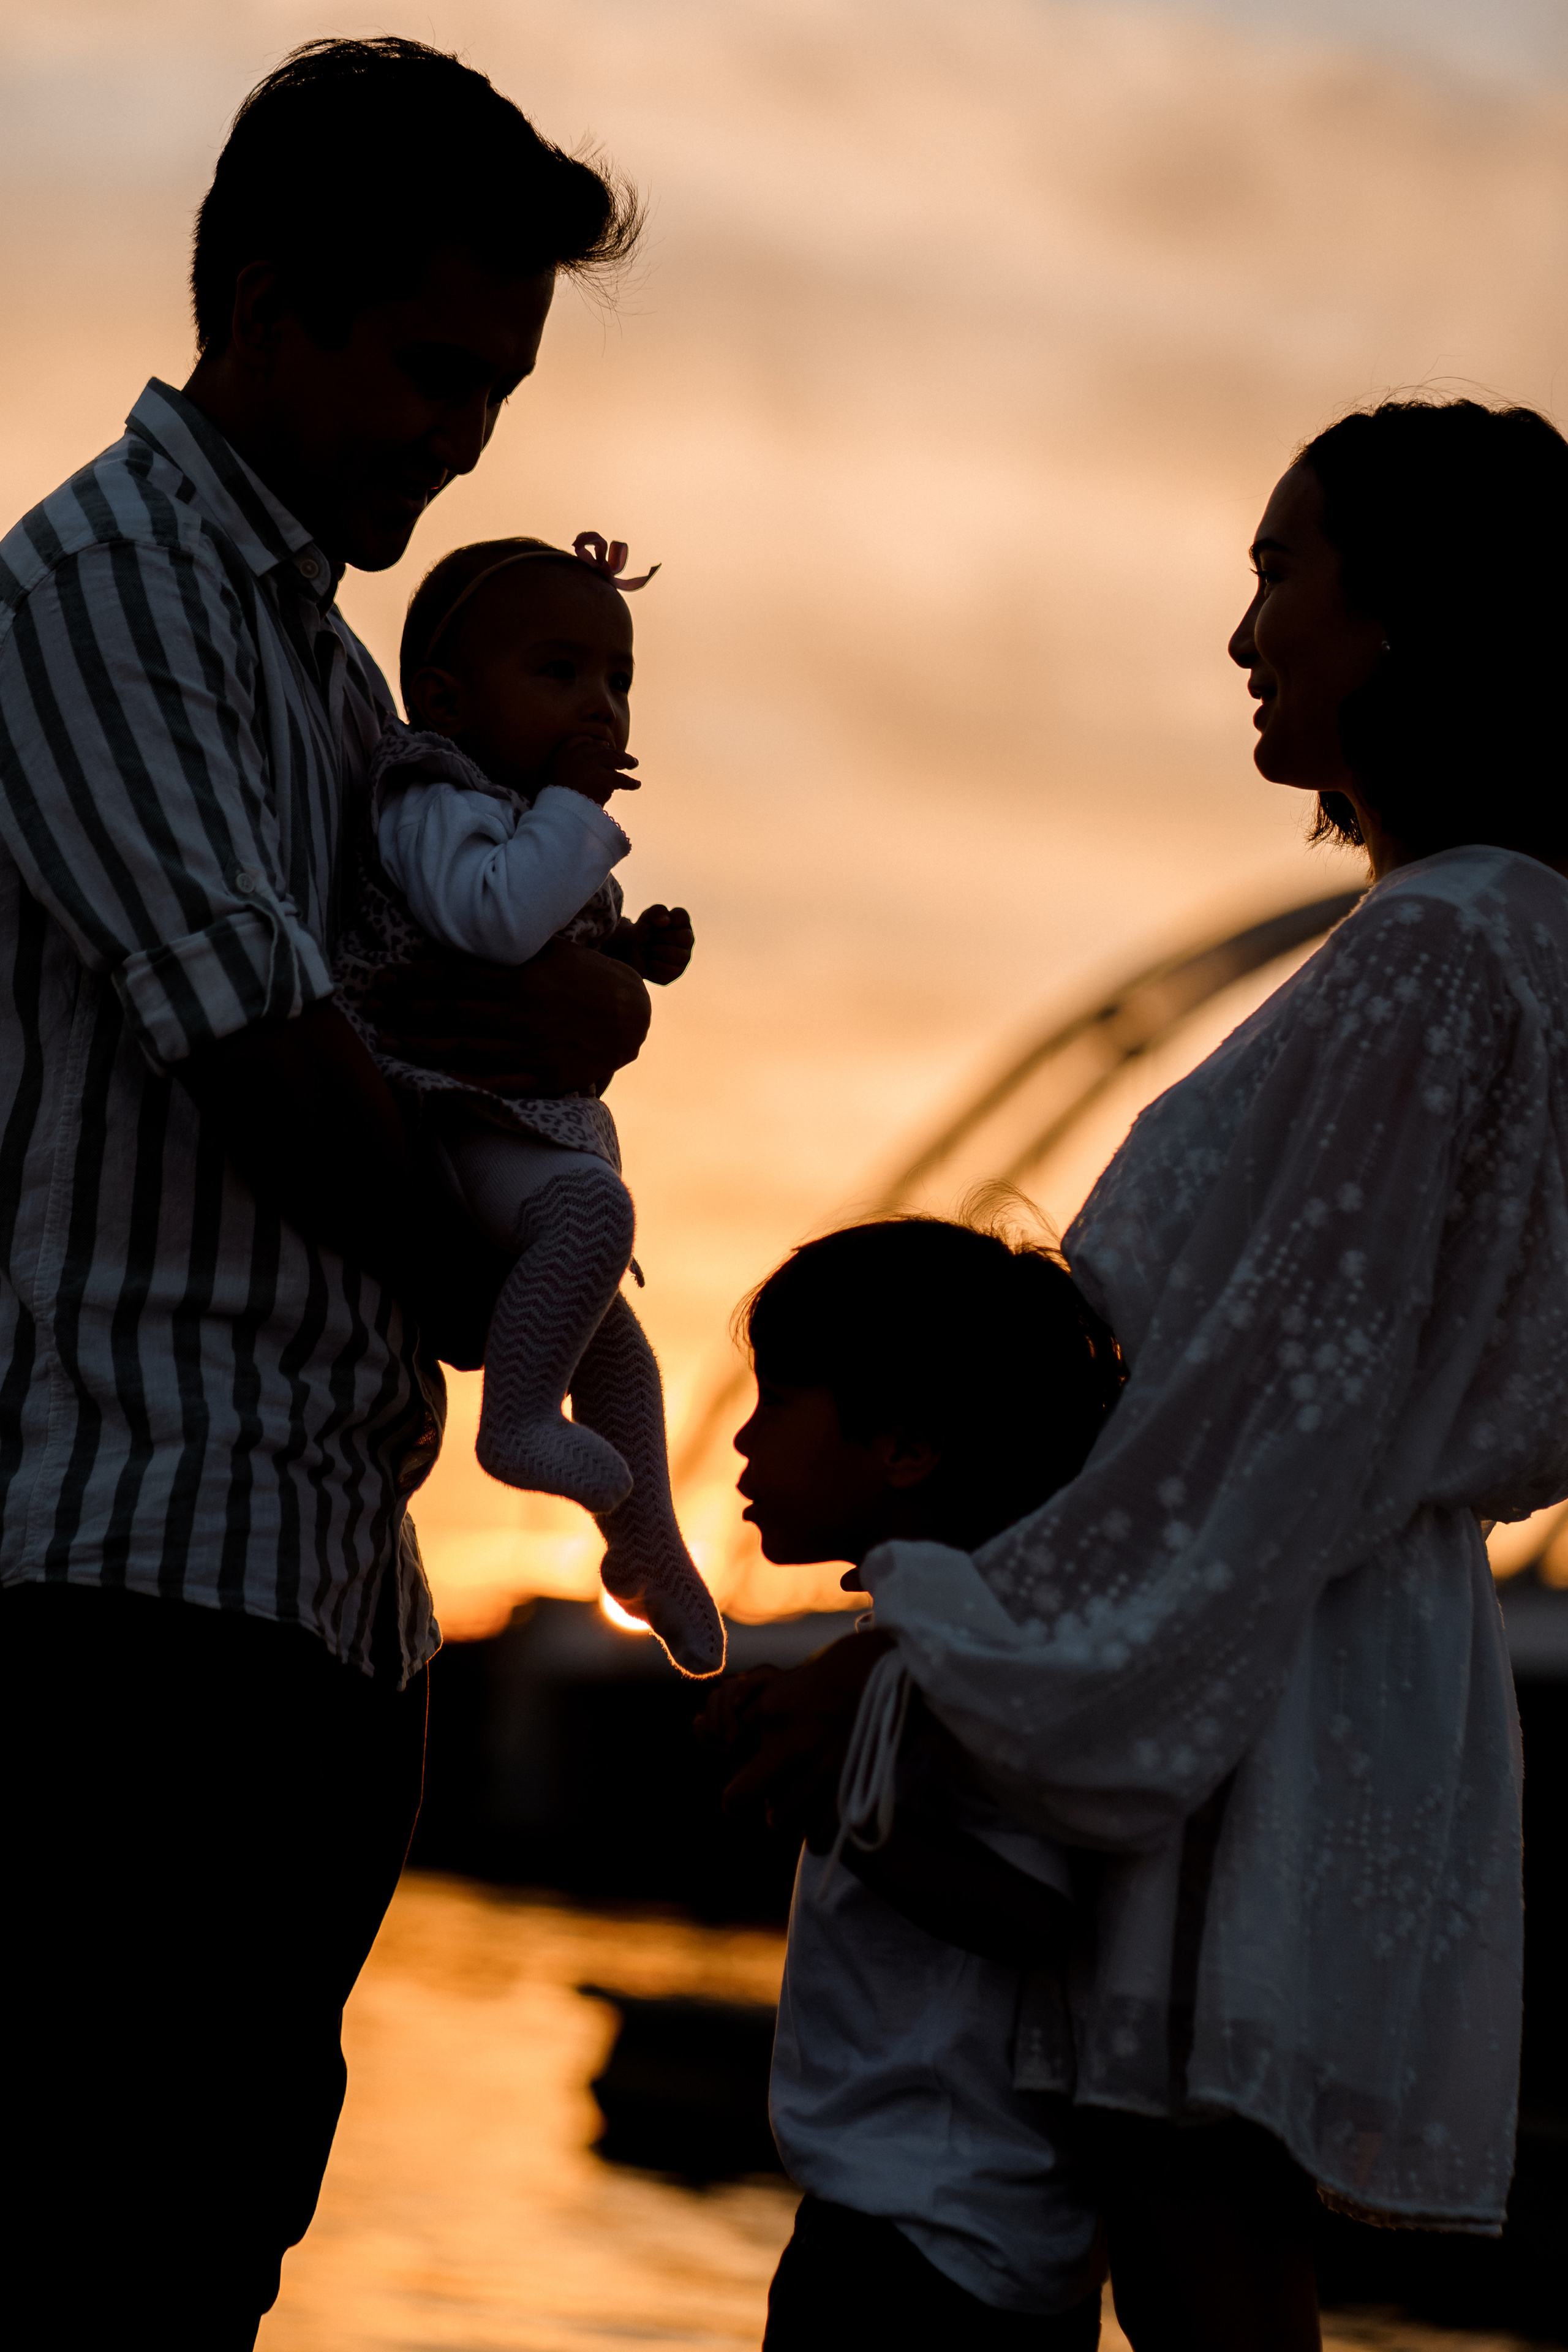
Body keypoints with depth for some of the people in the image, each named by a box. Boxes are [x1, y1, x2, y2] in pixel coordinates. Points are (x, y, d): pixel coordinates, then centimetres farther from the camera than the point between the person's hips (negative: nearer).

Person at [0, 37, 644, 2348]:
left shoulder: (332, 654, 23)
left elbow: (584, 1003, 26)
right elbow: (255, 1049, -12)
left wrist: (554, 1005, 0)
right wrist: (477, 1293, 4)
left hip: (330, 1582, 9)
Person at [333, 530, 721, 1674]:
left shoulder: (526, 813, 16)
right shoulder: (435, 808, -17)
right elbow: (493, 920, -36)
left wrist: (635, 954, 10)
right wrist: (574, 806, -24)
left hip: (531, 1125, 11)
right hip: (444, 1121, -11)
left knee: (613, 1345, 21)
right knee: (592, 1204, -38)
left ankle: (647, 1550, 34)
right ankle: (519, 1417, -31)